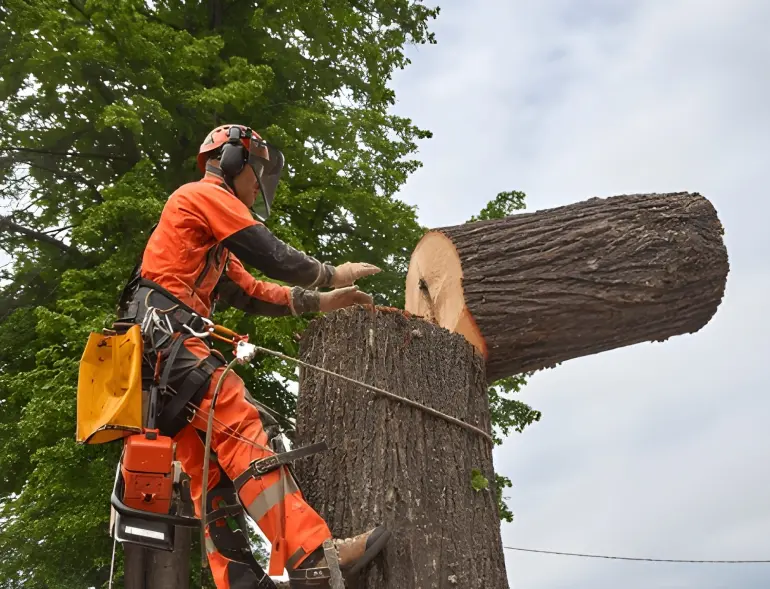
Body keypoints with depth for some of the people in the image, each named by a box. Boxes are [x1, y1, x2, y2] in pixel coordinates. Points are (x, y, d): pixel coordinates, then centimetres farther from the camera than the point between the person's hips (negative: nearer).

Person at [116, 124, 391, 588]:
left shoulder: (212, 239, 33)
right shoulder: (207, 193, 2)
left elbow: (251, 293, 28)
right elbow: (272, 257, -7)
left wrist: (320, 302, 23)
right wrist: (332, 274, 8)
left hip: (155, 349, 11)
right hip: (170, 332, -11)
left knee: (209, 464, 2)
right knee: (248, 432, -23)